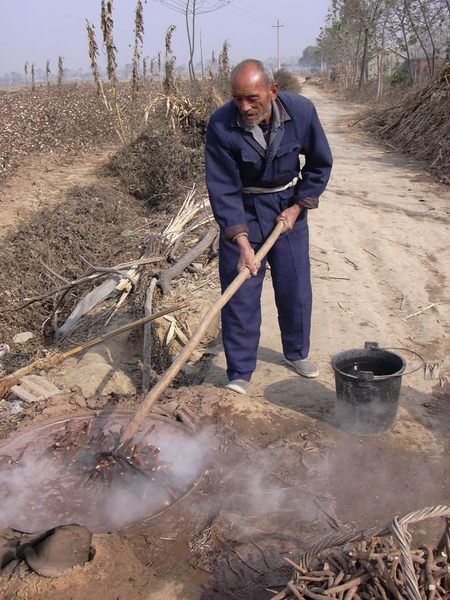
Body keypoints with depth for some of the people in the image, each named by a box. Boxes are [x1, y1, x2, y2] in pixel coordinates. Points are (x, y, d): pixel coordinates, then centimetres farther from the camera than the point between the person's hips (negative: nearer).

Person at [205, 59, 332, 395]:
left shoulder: (301, 111, -16)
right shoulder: (221, 125, -22)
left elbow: (320, 164, 0)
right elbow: (223, 190, -20)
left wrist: (297, 207, -7)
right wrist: (242, 243, -27)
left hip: (288, 207, 2)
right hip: (241, 213, -2)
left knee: (296, 290, 10)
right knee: (240, 294, -2)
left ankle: (297, 353, 35)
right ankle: (240, 373, 12)